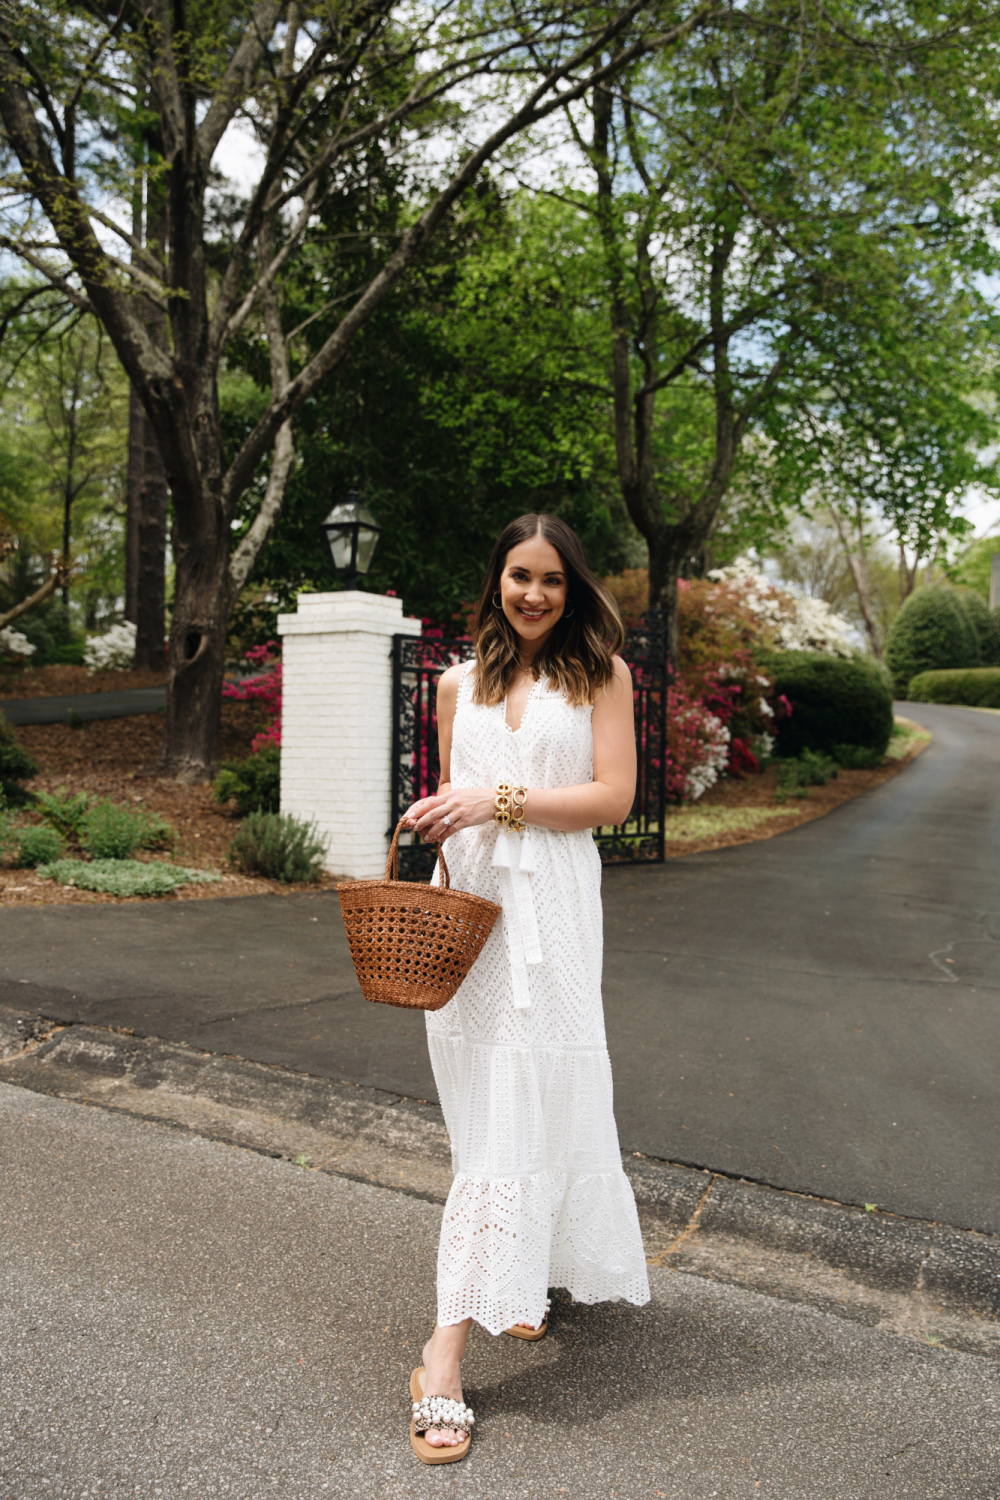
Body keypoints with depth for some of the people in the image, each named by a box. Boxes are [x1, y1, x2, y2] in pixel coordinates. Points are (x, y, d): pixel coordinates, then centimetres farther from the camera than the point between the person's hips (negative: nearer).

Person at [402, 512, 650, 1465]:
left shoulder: (600, 673, 3)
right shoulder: (459, 683, 14)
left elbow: (613, 796, -5)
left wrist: (504, 798, -14)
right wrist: (435, 815, 0)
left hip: (550, 904, -3)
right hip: (465, 896, 4)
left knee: (519, 1107, -3)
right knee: (487, 1105, 8)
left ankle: (448, 1346, 8)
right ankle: (524, 1279, 29)